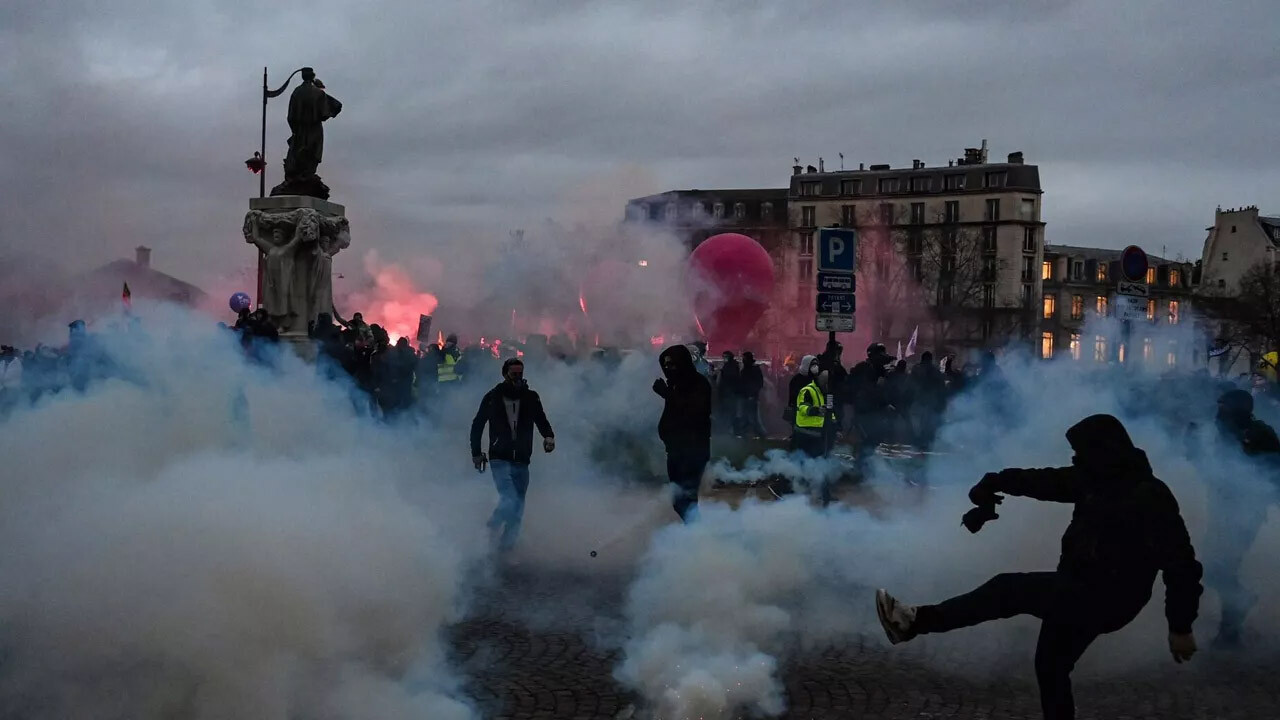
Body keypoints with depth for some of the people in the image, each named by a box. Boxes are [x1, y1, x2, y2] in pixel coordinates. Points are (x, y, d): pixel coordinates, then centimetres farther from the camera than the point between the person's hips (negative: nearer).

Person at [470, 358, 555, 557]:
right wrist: (476, 453, 5)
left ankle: (506, 547, 20)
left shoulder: (531, 398, 3)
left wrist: (548, 436, -16)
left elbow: (541, 421, 6)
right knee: (509, 501, -19)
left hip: (522, 461, 3)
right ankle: (493, 527, 10)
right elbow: (477, 426, 8)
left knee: (518, 508, 6)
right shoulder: (492, 397, -2)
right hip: (500, 459, -3)